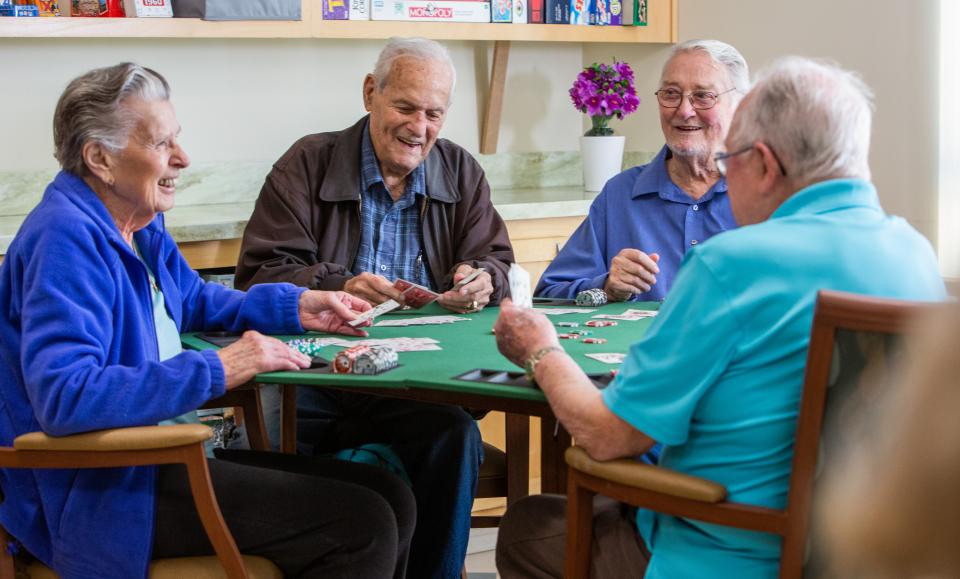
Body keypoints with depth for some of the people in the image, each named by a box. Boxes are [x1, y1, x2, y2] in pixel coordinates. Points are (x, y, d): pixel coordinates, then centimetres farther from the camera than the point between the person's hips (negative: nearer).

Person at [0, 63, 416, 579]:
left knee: (391, 501, 2)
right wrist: (216, 370, -29)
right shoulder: (66, 239, -20)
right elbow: (63, 397, -33)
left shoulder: (139, 224, 10)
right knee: (363, 526, -18)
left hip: (163, 456, 10)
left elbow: (193, 300, 30)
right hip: (106, 493, -10)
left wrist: (295, 307, 14)